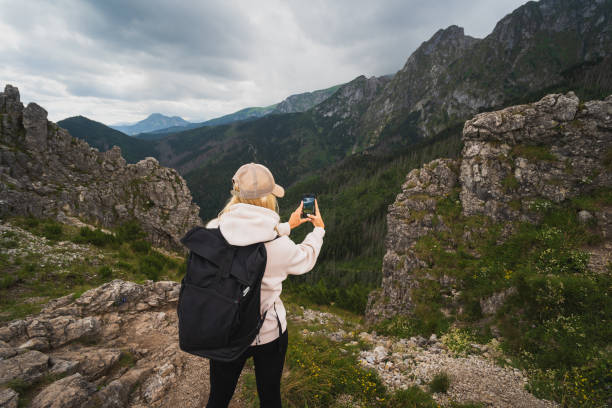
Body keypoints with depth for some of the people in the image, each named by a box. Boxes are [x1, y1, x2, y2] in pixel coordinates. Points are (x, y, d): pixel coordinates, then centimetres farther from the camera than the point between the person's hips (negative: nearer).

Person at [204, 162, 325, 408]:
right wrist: (318, 229, 17)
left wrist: (287, 226, 16)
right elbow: (306, 258, -2)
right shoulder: (279, 247, -25)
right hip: (269, 334, -2)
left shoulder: (213, 231, -17)